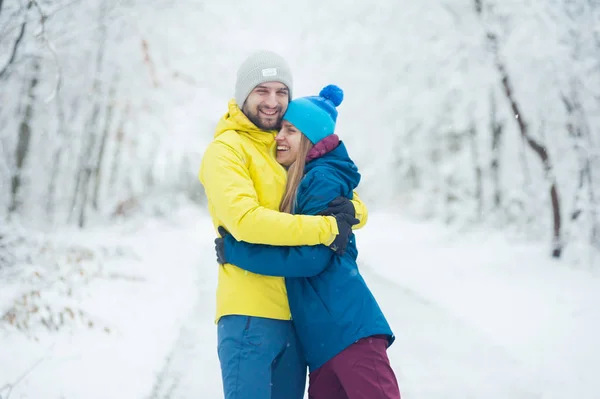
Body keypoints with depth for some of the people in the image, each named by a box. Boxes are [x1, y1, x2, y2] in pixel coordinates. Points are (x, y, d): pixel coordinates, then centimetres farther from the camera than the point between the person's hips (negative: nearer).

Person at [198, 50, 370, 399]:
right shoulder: (226, 149, -4)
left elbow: (358, 209, 13)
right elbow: (246, 219, -20)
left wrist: (351, 211, -11)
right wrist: (326, 228, -20)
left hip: (297, 315, 6)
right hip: (250, 315, -6)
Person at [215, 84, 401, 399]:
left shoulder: (323, 180, -9)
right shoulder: (296, 182, 19)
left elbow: (310, 257, -16)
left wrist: (234, 250, -10)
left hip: (346, 324, -10)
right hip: (321, 333, 10)